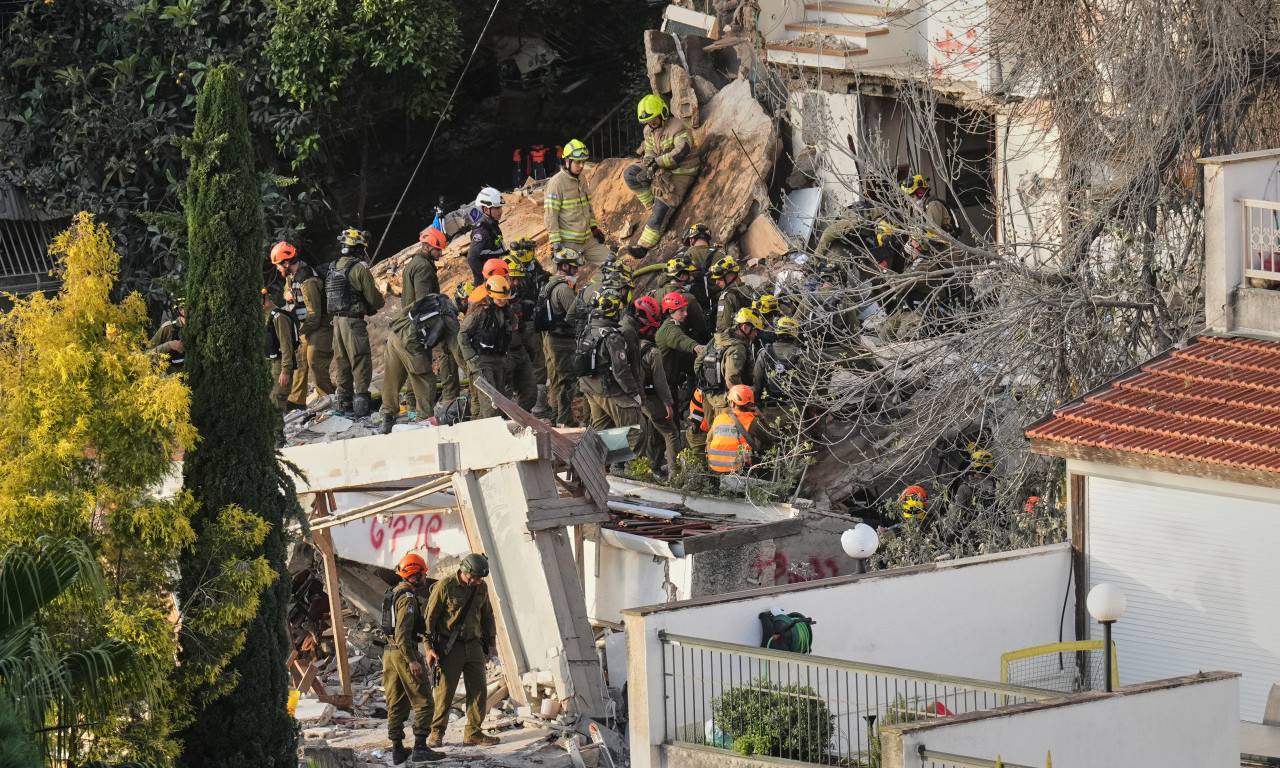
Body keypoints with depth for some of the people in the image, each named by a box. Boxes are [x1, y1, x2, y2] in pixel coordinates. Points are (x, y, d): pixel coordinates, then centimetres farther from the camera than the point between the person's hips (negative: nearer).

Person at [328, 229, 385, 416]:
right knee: (361, 362, -4)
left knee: (343, 362, 14)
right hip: (354, 321, -7)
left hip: (337, 319, 7)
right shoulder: (360, 268, -13)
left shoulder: (334, 267, 11)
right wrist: (379, 300, 13)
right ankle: (361, 399, -10)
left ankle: (344, 402, 19)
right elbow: (374, 297, -12)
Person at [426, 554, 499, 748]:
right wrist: (429, 646, -11)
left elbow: (487, 615, 20)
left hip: (473, 645, 5)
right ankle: (436, 733, 9)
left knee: (478, 690, 1)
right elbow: (429, 617, -8)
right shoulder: (445, 586, -12)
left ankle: (474, 733, 8)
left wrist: (491, 643, 18)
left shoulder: (481, 587, 6)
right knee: (444, 691, -3)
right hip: (449, 647, -5)